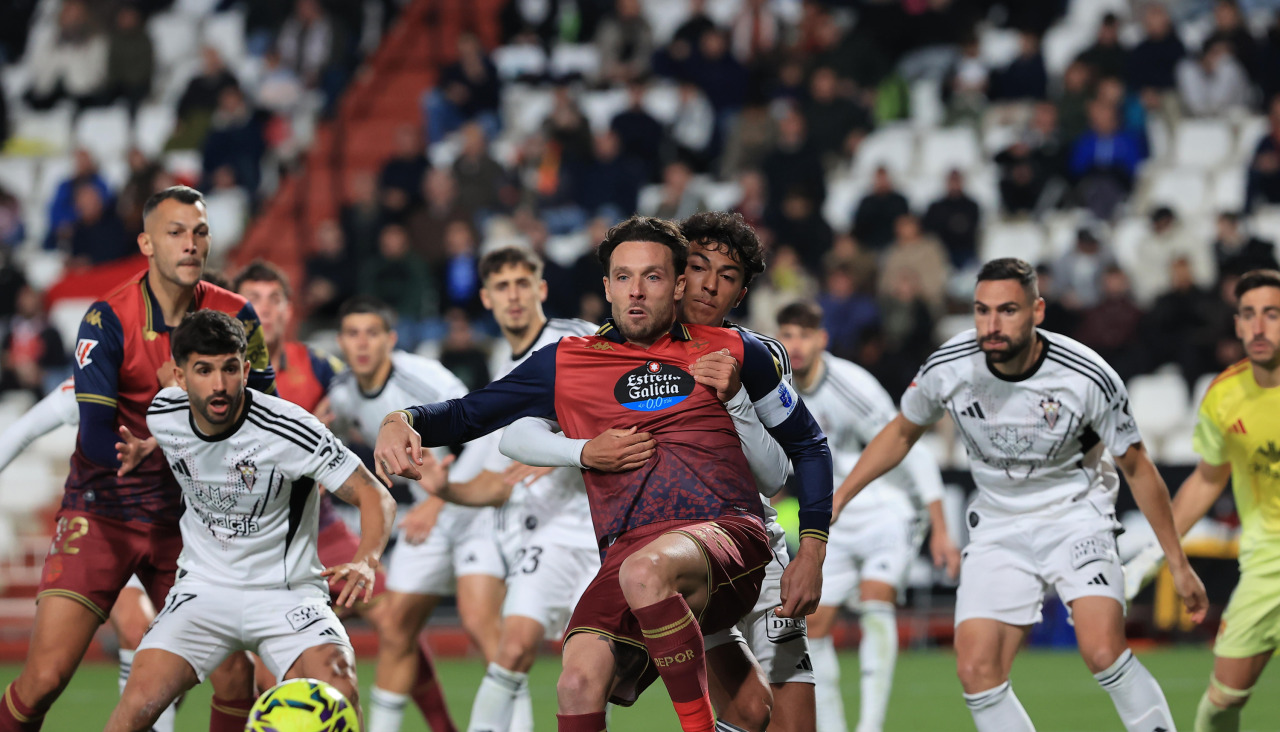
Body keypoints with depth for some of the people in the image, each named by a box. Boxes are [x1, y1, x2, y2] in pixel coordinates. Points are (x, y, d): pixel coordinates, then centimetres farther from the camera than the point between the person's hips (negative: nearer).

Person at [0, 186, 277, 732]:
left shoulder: (236, 317, -2)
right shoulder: (107, 320, -12)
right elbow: (97, 440, -19)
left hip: (184, 519, 3)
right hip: (101, 514, -3)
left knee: (234, 676, -7)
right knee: (46, 676, -13)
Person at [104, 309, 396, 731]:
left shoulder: (286, 429, -20)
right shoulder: (162, 416, -6)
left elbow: (375, 496, -19)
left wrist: (364, 561, -34)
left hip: (286, 592, -3)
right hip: (204, 585, 3)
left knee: (338, 686, -30)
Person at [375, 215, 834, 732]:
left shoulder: (733, 353, 14)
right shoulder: (565, 364, 16)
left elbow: (807, 444, 22)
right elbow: (467, 414, 19)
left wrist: (811, 551, 13)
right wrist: (402, 421, -4)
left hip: (728, 535, -2)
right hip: (627, 549, 2)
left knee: (645, 572, -39)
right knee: (580, 684, -27)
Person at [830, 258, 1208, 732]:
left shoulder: (1088, 378, -21)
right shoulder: (949, 368, -15)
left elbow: (1137, 468, -6)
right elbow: (901, 433, 8)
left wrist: (1178, 564, -2)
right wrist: (837, 499, 5)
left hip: (1075, 518, -3)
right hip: (998, 528, 3)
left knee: (1102, 651, -25)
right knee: (976, 671, -11)